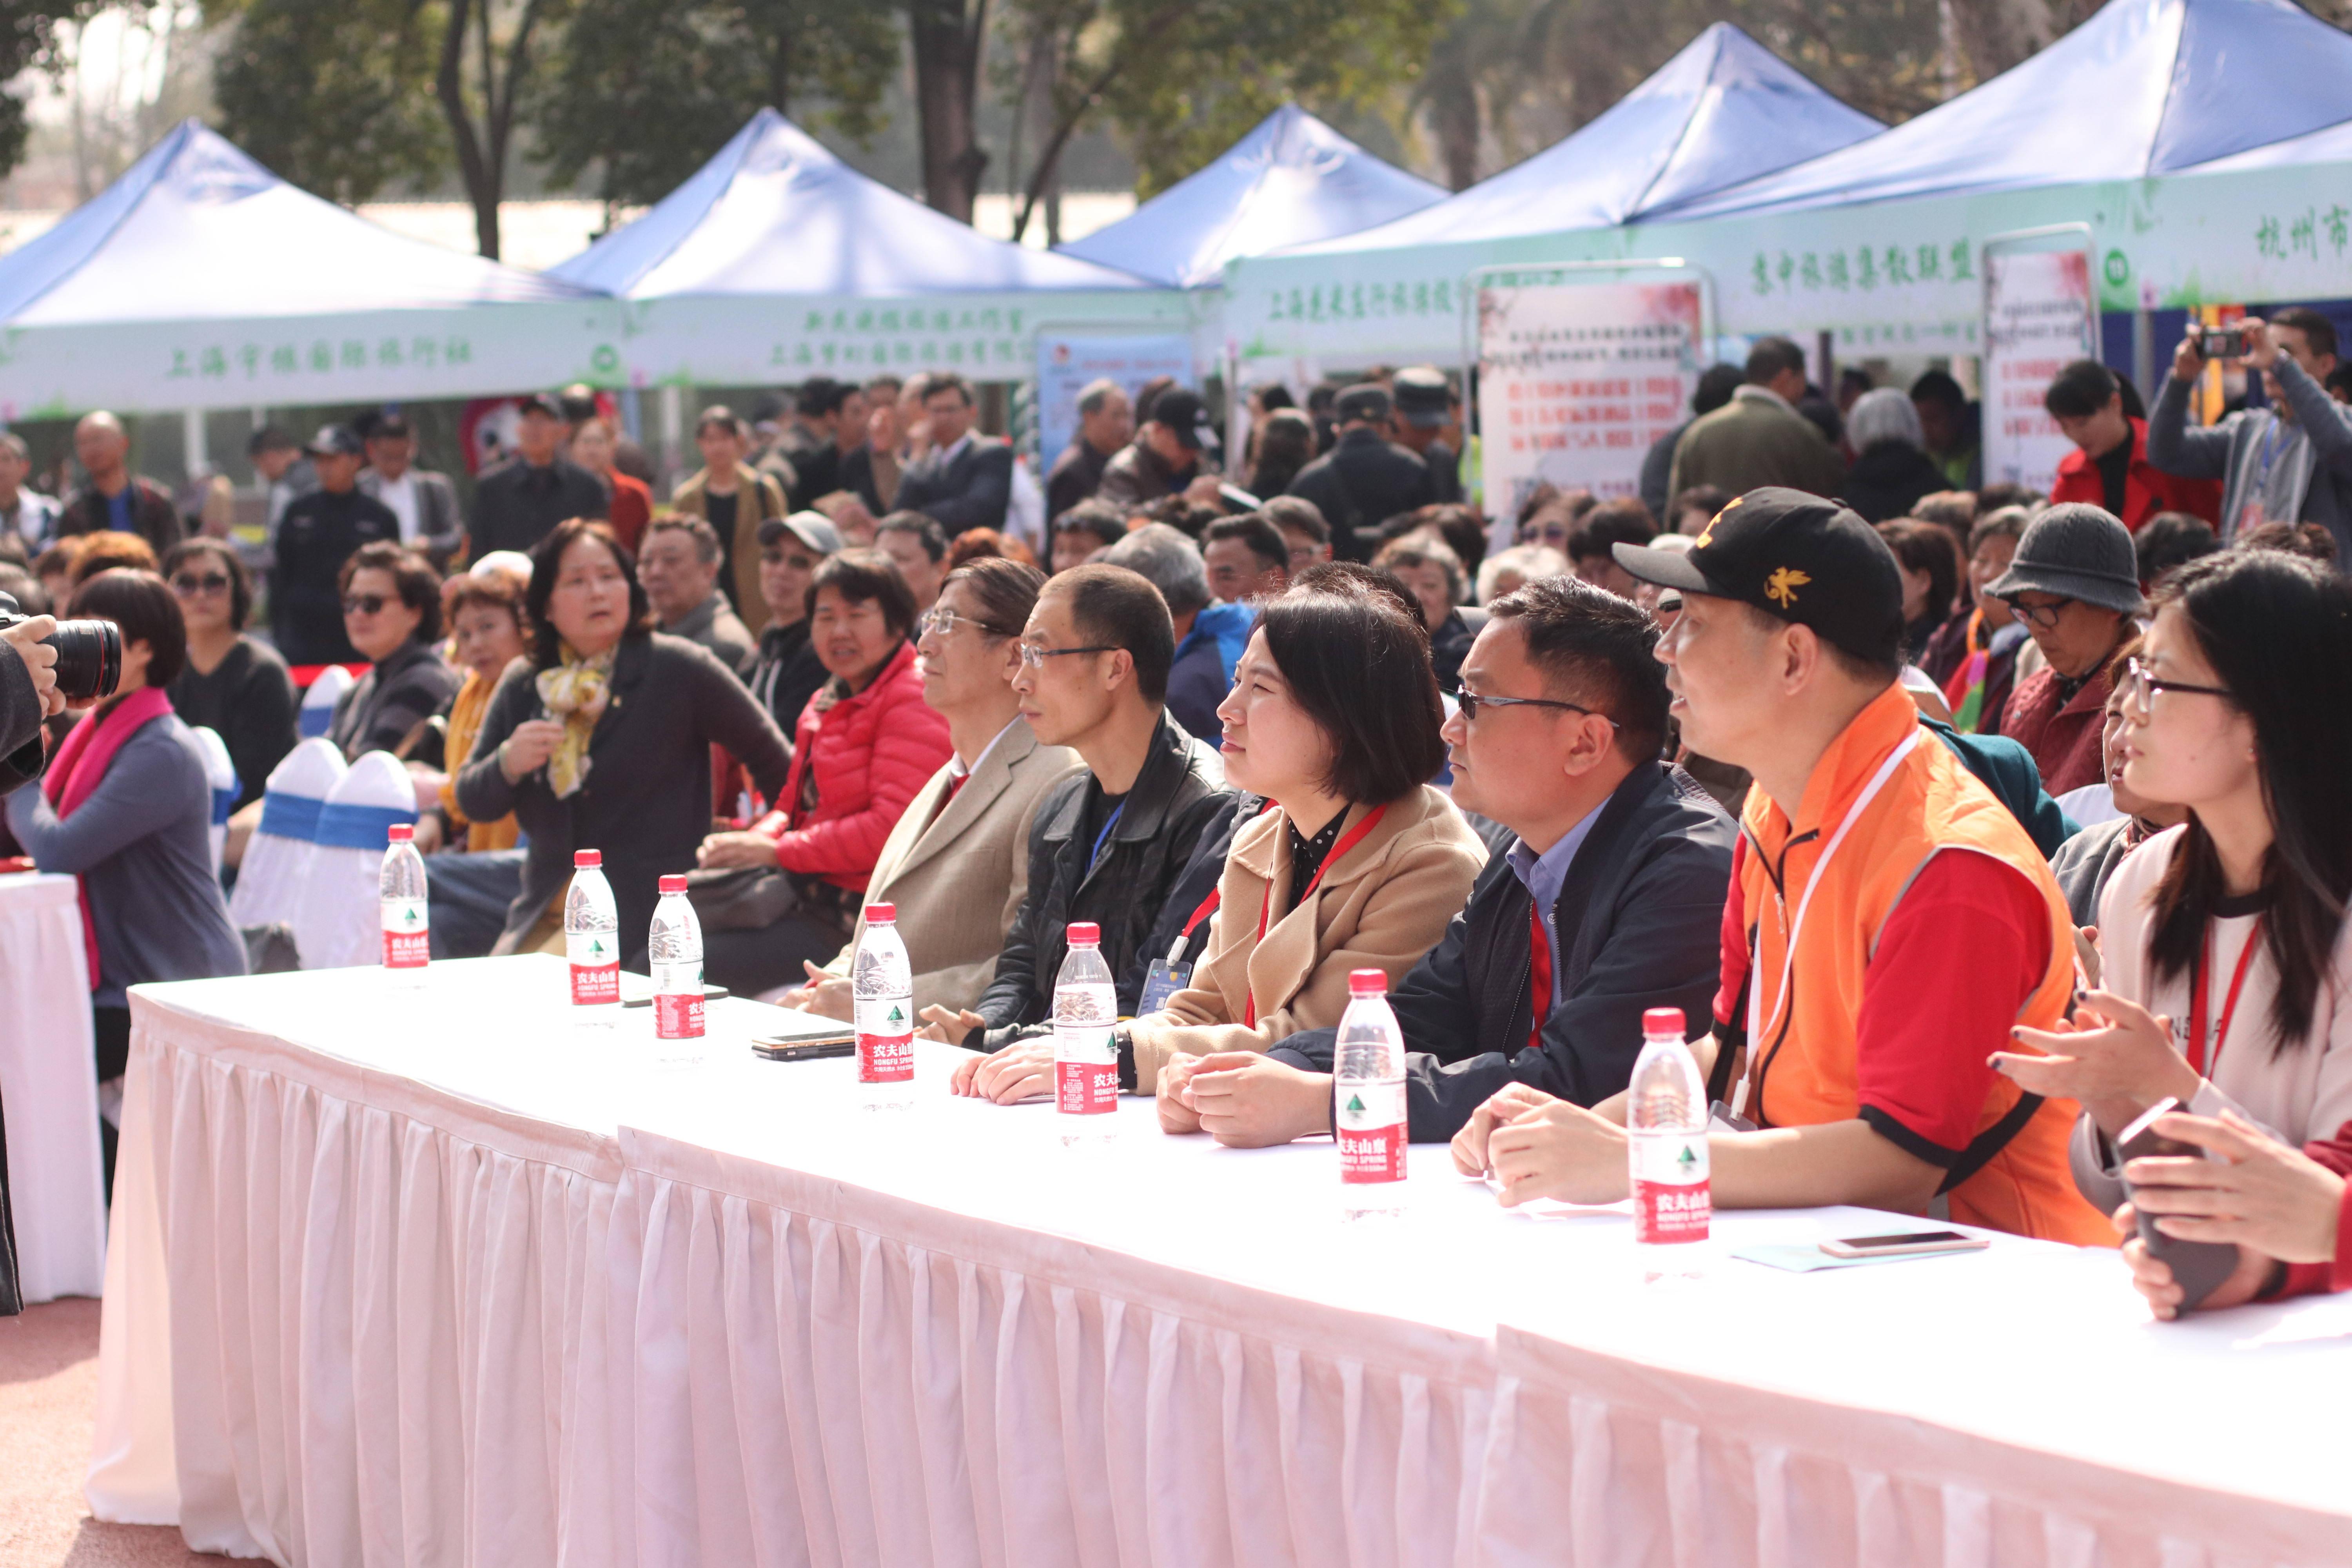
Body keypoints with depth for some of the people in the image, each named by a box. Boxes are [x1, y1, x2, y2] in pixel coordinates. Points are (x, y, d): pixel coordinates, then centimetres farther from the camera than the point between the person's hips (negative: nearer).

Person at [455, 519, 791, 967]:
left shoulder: (677, 668, -2)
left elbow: (772, 760, 4)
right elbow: (472, 802, 11)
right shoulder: (521, 688, 11)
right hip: (544, 917, 5)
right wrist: (508, 763, -9)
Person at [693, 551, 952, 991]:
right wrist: (753, 841, 0)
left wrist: (778, 851, -14)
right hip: (806, 897, 9)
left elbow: (893, 829, -19)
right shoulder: (826, 703, 21)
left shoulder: (915, 698, -10)